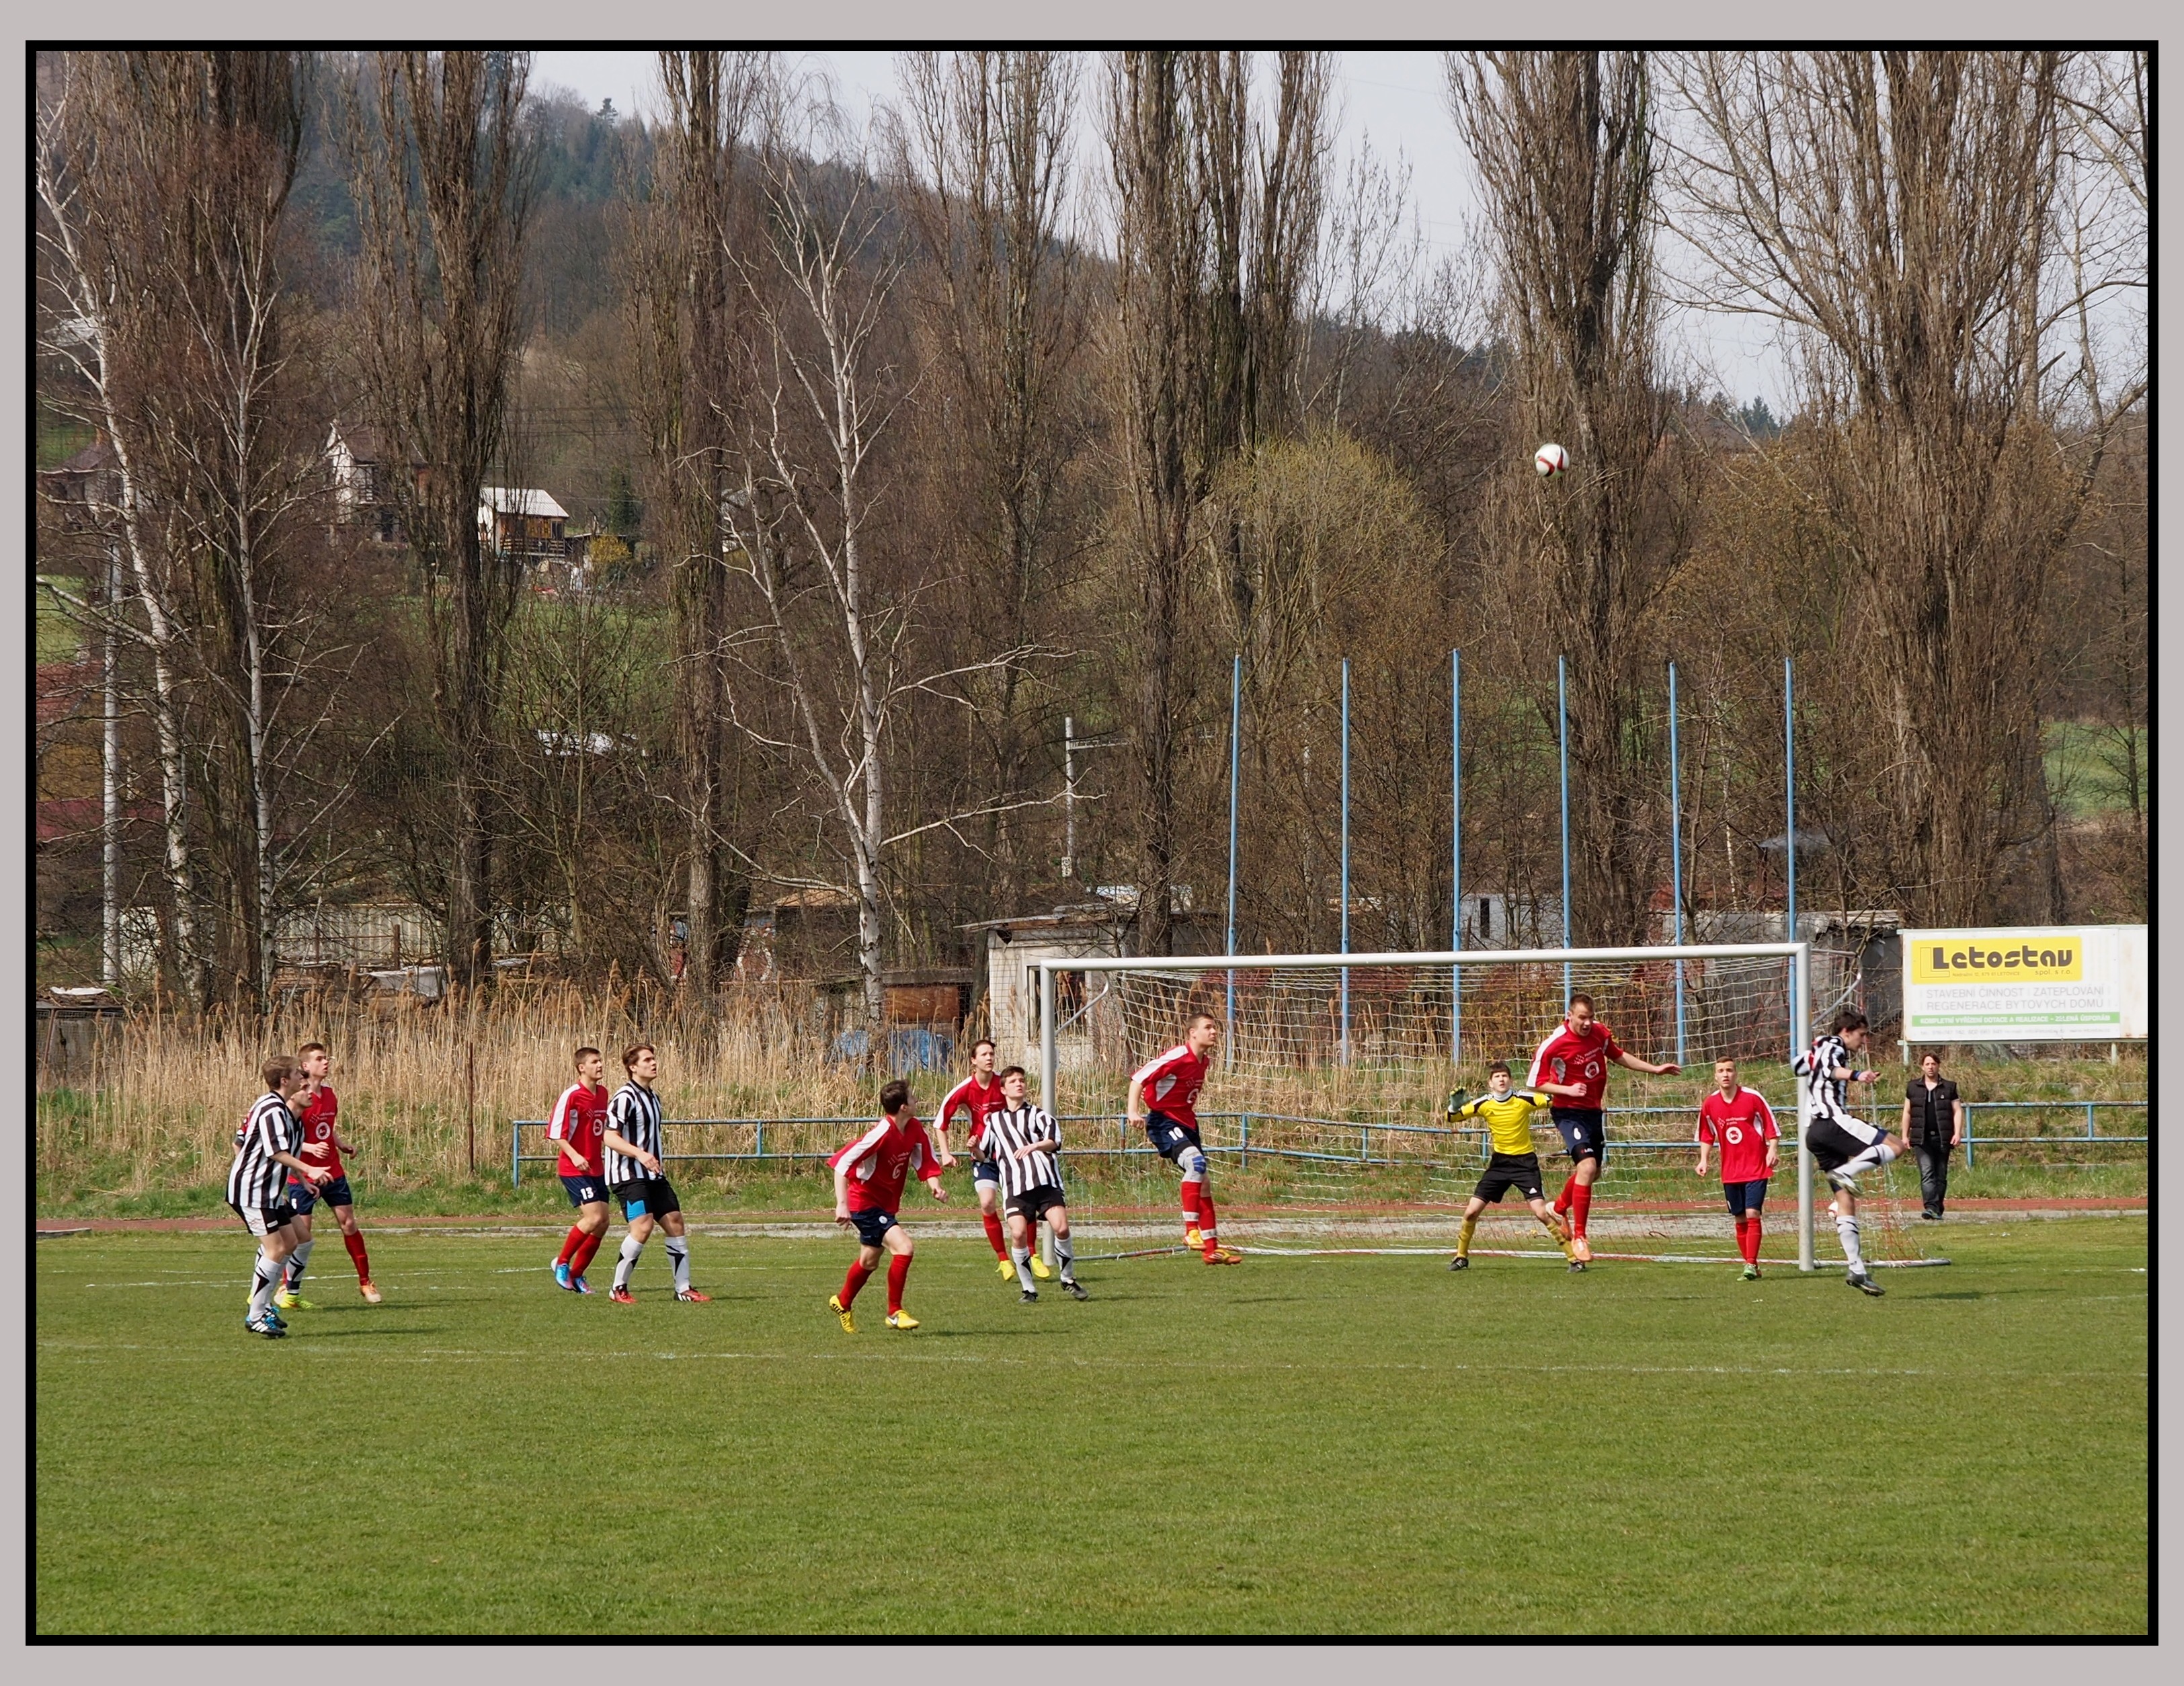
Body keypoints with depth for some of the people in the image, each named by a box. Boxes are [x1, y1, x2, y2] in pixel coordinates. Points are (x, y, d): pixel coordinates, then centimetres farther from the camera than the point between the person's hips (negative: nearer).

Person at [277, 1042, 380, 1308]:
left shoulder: (329, 1093, 8)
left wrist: (344, 1145, 3)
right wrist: (310, 1148, -30)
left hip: (333, 1172, 7)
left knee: (349, 1223, 6)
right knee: (301, 1235, -4)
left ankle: (365, 1282, 16)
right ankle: (286, 1292, 7)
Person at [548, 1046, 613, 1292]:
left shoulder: (602, 1094, 10)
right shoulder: (572, 1096, -13)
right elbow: (555, 1133, -15)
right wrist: (574, 1156, -25)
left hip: (596, 1168, 8)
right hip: (574, 1169, -8)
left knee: (602, 1223, 4)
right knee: (594, 1217, -18)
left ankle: (576, 1274, 16)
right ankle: (562, 1263, 0)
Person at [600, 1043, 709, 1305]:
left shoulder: (652, 1098, 17)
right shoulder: (625, 1098, -13)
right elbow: (609, 1138, -20)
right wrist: (639, 1154, -32)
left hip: (653, 1175, 9)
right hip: (629, 1175, -9)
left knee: (675, 1222, 4)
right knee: (643, 1226, -20)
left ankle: (683, 1288, 11)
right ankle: (618, 1289, -8)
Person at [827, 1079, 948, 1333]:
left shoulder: (914, 1129, -6)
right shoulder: (882, 1133, -28)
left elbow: (927, 1161, 3)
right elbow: (841, 1163, -29)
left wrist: (935, 1186, -18)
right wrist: (842, 1204, -35)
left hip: (886, 1204, 9)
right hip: (865, 1204, -9)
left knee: (869, 1261, 25)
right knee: (905, 1247, -21)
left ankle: (843, 1303, 49)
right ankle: (895, 1313, -10)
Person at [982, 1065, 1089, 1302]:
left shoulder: (1038, 1114, 15)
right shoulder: (994, 1121, 21)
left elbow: (1055, 1140, -1)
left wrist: (1034, 1146, -18)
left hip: (1046, 1181, -1)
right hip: (1016, 1187, 1)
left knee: (1061, 1227, -15)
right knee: (1018, 1233, -17)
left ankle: (1068, 1281, 7)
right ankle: (1028, 1289, -3)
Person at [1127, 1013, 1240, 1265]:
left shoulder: (1205, 1061, 7)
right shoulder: (1178, 1057, -18)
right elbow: (1139, 1078, -19)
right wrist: (1133, 1112, -28)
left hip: (1186, 1124, 9)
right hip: (1164, 1121, -9)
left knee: (1203, 1185, 9)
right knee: (1195, 1161, -31)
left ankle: (1212, 1248, 16)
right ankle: (1191, 1230, -31)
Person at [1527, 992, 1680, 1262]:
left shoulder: (1600, 1033, -2)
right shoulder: (1553, 1045, -21)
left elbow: (1618, 1056, 18)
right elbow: (1537, 1083, -13)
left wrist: (1654, 1069, 18)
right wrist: (1568, 1090, -28)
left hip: (1593, 1111, 7)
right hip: (1569, 1113, -7)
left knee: (1592, 1173, 20)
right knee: (1587, 1166, -24)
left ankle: (1560, 1207, 50)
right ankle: (1579, 1237, -17)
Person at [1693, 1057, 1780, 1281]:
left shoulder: (1753, 1098, -8)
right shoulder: (1710, 1104, 2)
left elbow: (1771, 1128, -2)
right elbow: (1706, 1135, 15)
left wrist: (1772, 1150, -14)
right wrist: (1703, 1160, 5)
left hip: (1756, 1168, -4)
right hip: (1730, 1172, 4)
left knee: (1752, 1214, -14)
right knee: (1740, 1220, 6)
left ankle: (1751, 1265, -15)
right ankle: (1751, 1266, 14)